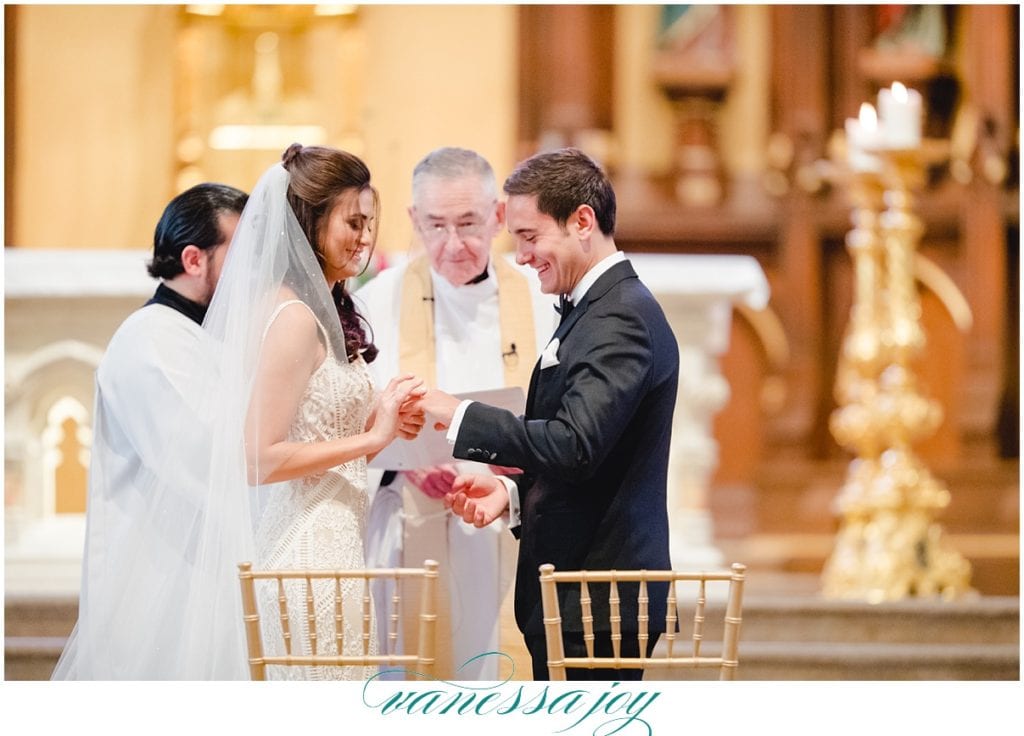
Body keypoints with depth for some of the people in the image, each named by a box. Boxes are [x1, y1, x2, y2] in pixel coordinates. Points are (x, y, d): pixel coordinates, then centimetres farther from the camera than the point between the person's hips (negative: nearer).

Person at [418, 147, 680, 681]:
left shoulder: (621, 317, -15)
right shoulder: (590, 312, 18)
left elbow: (575, 444, -27)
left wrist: (459, 416, -19)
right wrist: (516, 494, 5)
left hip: (595, 600, -10)